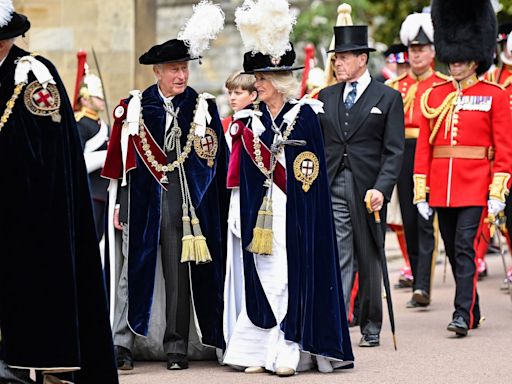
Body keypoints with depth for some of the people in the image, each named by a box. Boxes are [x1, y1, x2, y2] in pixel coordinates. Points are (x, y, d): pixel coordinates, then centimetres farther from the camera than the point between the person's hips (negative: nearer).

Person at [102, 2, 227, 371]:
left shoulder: (203, 108, 5)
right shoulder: (134, 107, 4)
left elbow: (217, 160, 7)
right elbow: (120, 158, 6)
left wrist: (218, 207, 2)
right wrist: (117, 202, 1)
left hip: (186, 203, 0)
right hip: (142, 200, 0)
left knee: (180, 274, 4)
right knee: (133, 268, -2)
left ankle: (176, 346, 10)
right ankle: (122, 342, -1)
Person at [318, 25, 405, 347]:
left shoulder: (388, 98, 0)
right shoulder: (327, 97, 12)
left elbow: (394, 151, -5)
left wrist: (381, 188, -16)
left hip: (368, 190, -2)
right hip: (331, 188, 2)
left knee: (369, 259, 8)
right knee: (337, 258, -6)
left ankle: (371, 327, 19)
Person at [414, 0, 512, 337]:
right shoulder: (434, 96, 9)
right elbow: (424, 145, 9)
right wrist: (421, 191, 4)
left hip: (474, 184, -4)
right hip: (441, 185, 5)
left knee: (464, 246, -13)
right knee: (454, 250, 11)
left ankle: (463, 314, -12)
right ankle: (472, 310, 23)